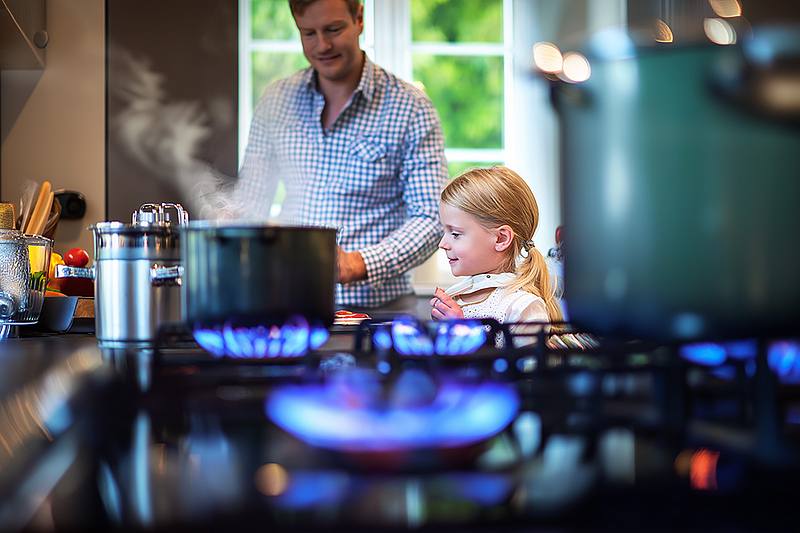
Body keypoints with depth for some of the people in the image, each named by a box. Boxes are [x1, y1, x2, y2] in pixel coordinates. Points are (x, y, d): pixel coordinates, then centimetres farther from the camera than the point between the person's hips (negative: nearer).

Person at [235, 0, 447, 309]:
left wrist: (358, 263, -20)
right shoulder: (275, 101, 12)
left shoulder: (411, 109, 0)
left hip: (375, 306, -3)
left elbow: (431, 219, -5)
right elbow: (248, 205, 18)